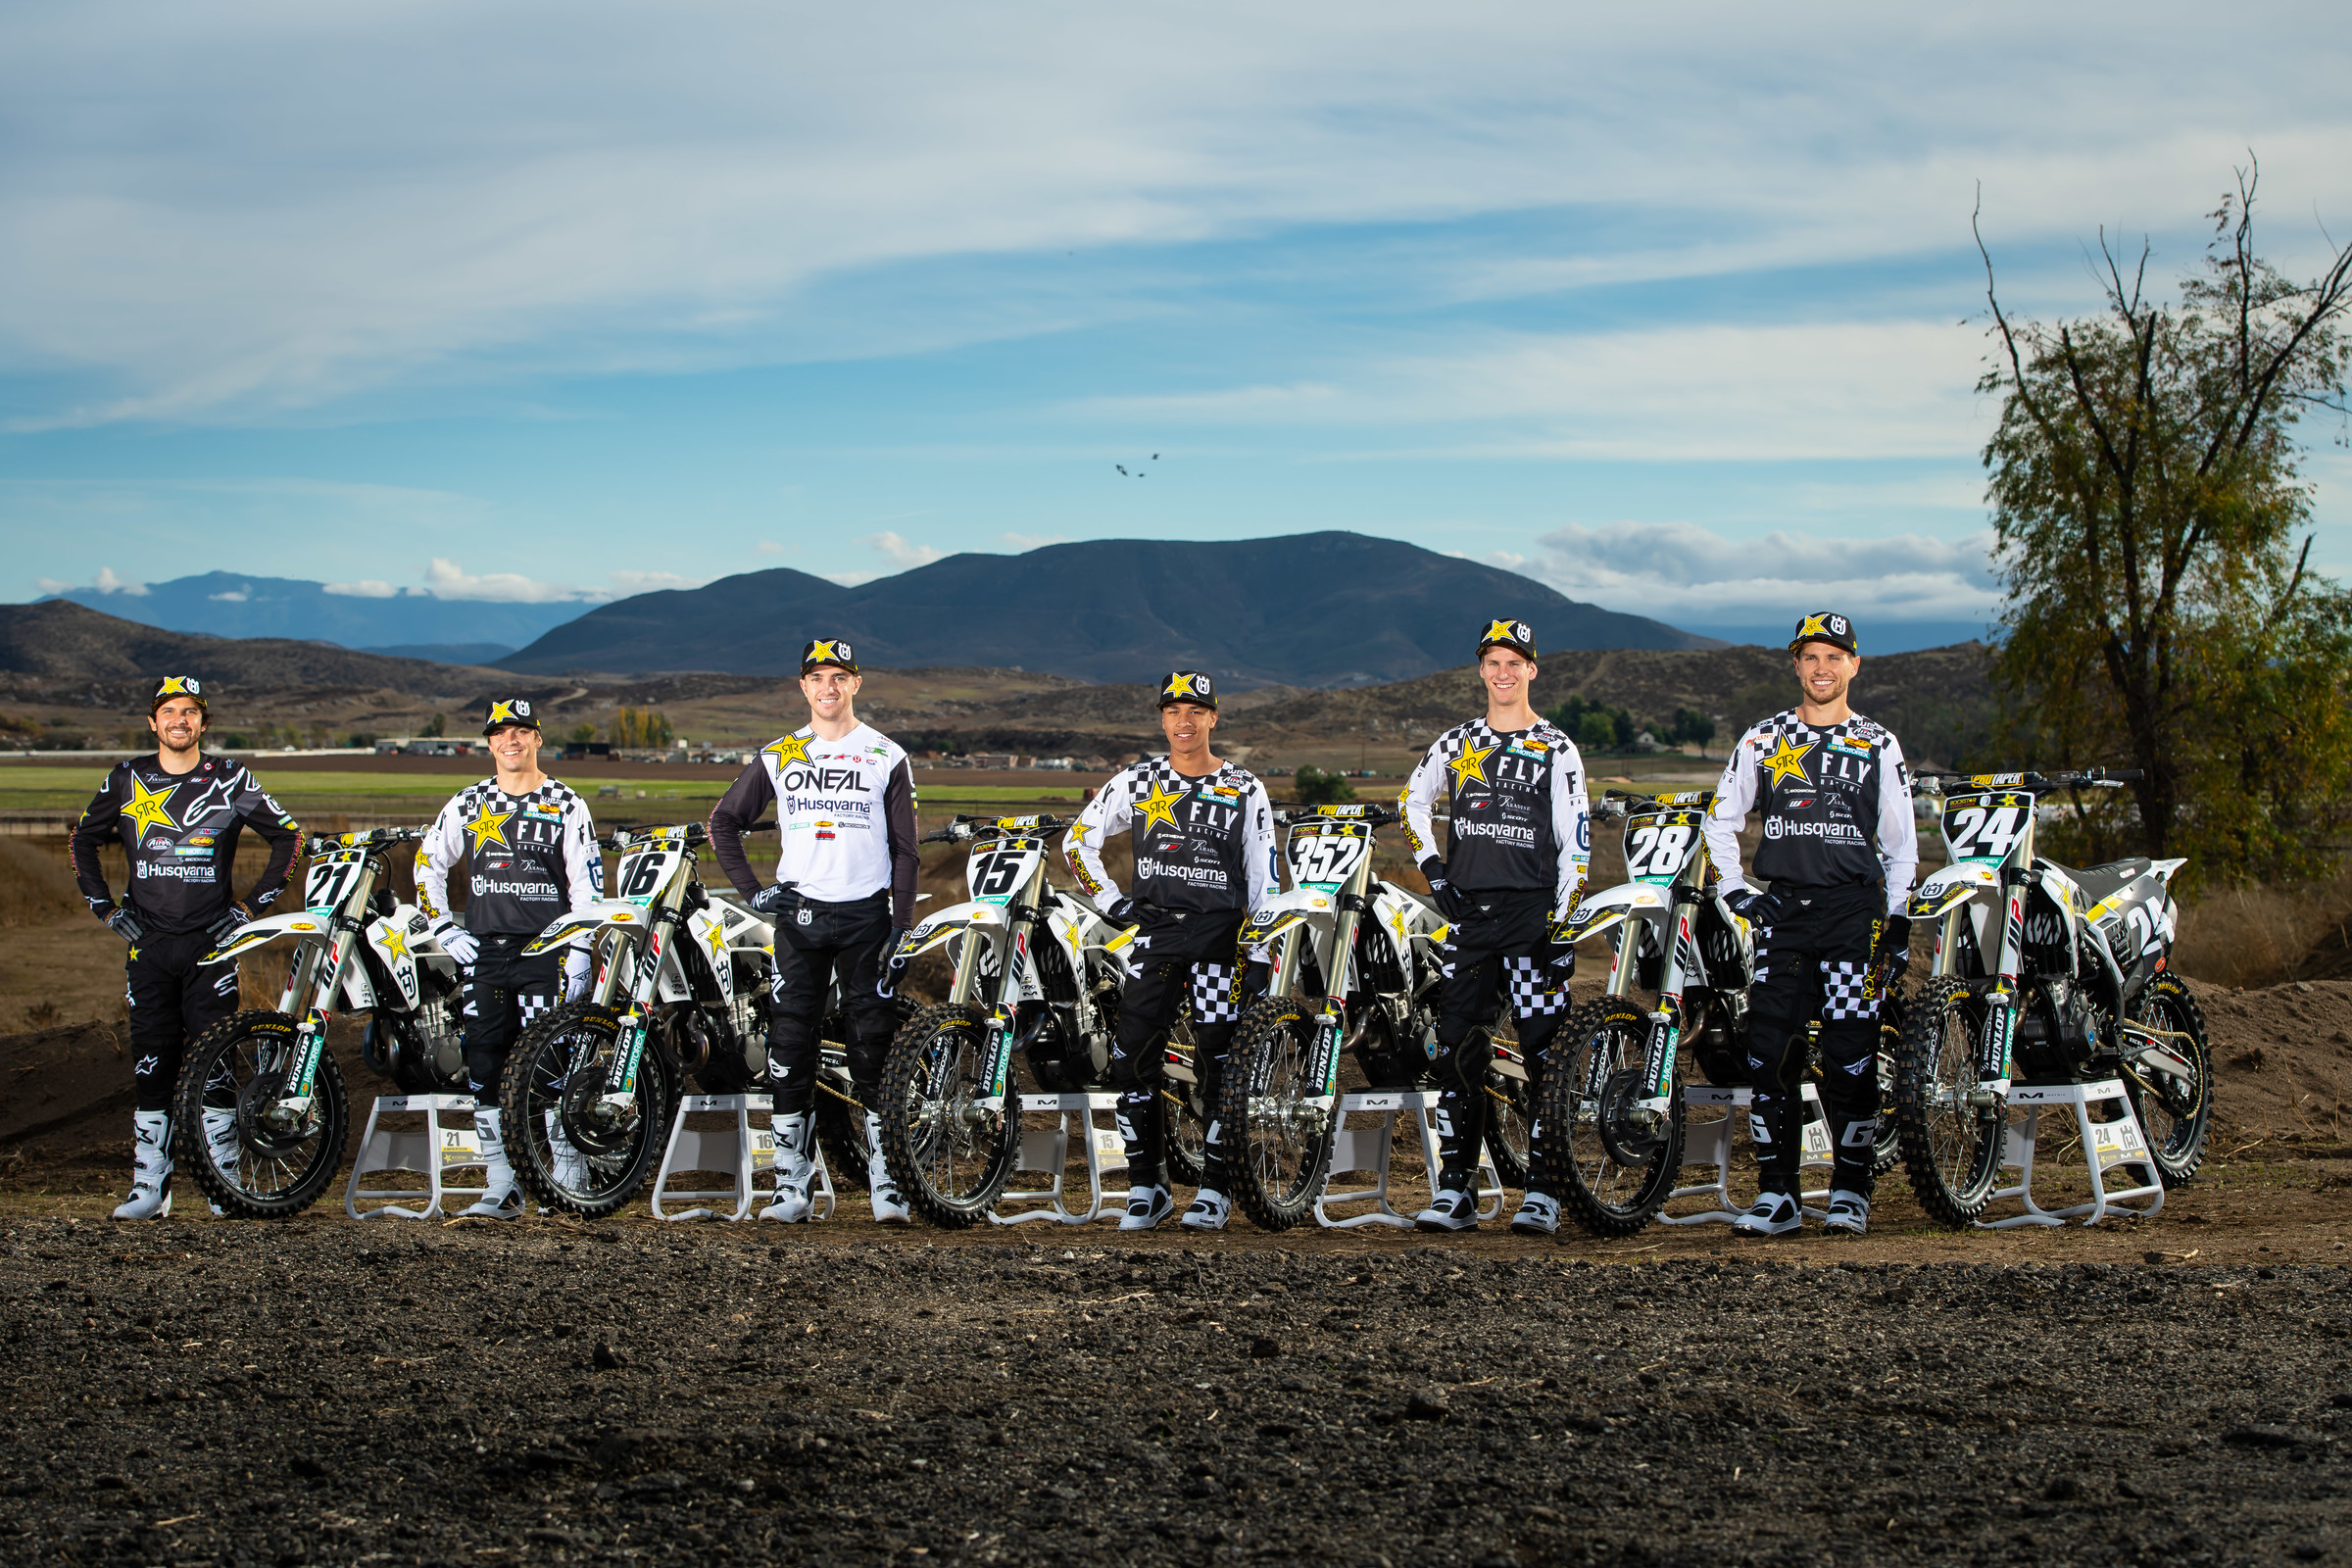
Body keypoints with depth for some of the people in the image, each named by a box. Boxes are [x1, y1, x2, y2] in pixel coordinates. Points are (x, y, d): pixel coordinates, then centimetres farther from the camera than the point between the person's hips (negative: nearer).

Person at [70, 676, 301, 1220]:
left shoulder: (230, 780, 1)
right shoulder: (126, 780, 7)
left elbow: (287, 837, 10)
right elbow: (82, 842, 19)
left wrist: (254, 904, 3)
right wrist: (106, 907, 10)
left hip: (211, 942, -2)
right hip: (148, 944, 2)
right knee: (152, 1066, 2)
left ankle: (226, 1183, 0)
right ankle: (149, 1187, 5)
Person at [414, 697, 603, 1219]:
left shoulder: (566, 804, 4)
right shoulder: (468, 804, 12)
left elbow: (588, 884, 1)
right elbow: (428, 864, 20)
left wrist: (579, 955, -6)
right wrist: (444, 929, 11)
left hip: (547, 949, -4)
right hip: (484, 953, 4)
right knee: (482, 1066, 1)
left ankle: (569, 1176, -5)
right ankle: (502, 1189, 5)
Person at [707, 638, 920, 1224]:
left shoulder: (887, 757, 5)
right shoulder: (780, 757, 9)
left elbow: (905, 849, 4)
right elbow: (724, 822, 16)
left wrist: (902, 925, -5)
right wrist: (752, 892, 5)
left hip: (865, 913, -2)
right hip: (799, 912, 2)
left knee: (876, 1045, -4)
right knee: (790, 1045, 0)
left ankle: (886, 1184, -2)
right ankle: (791, 1187, 4)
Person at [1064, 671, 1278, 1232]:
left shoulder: (1245, 790, 5)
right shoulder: (1136, 782, 8)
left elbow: (1264, 878, 5)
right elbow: (1078, 839, 16)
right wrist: (1110, 900, 7)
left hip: (1220, 932, -2)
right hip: (1154, 928, 2)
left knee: (1218, 1062, -3)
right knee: (1132, 1057, -5)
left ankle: (1215, 1190, 6)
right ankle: (1147, 1186, 4)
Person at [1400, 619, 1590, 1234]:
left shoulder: (1557, 749, 2)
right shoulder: (1456, 744, 13)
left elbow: (1575, 843, -2)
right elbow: (1413, 801, 26)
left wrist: (1562, 925, -10)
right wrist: (1433, 868, 12)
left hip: (1533, 910, -3)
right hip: (1468, 908, 3)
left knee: (1544, 1050, -7)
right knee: (1458, 1049, 0)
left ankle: (1543, 1190, -4)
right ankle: (1456, 1189, 4)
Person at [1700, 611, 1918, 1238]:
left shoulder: (1877, 745, 8)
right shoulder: (1762, 740, 10)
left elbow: (1900, 839, 11)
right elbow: (1721, 819, 17)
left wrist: (1897, 916, 4)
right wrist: (1736, 890, 7)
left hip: (1855, 908, -1)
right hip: (1782, 909, 1)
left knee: (1851, 1055, -5)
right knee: (1770, 1054, -4)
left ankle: (1851, 1189, 3)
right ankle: (1777, 1192, 0)